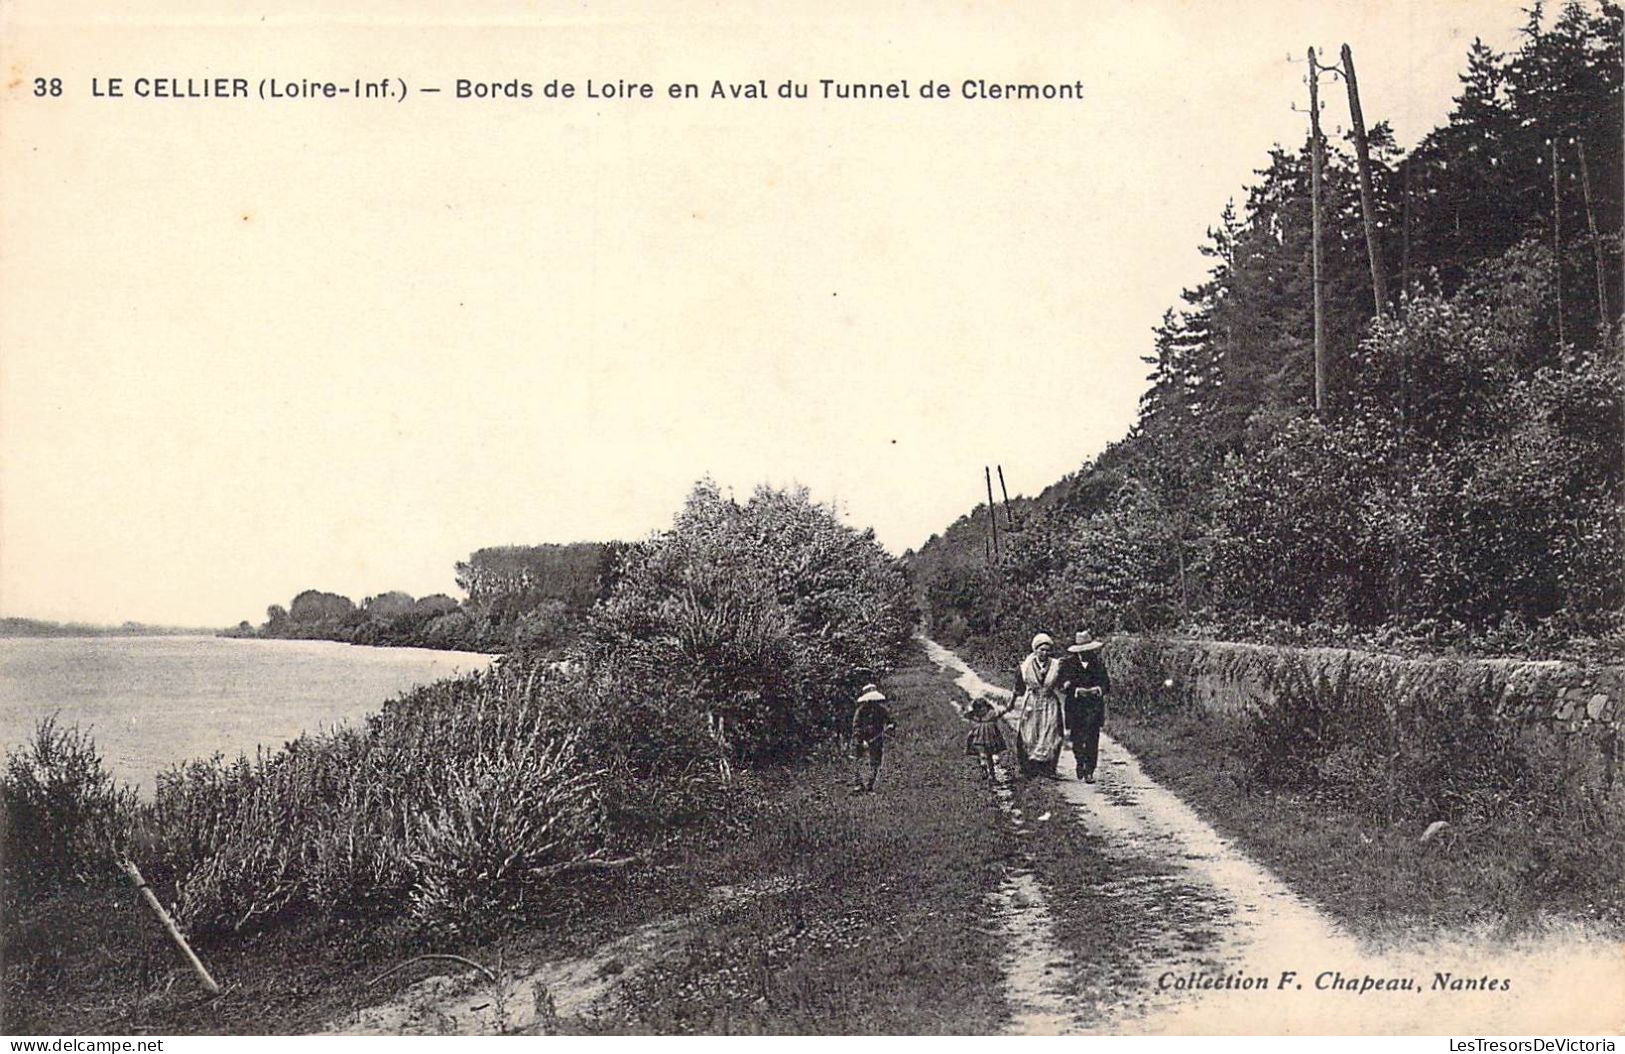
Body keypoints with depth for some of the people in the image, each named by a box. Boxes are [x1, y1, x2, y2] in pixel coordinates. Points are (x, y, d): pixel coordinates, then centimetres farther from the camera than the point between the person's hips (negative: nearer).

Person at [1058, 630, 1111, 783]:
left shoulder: (1099, 662, 7)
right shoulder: (1068, 663, 2)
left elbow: (1107, 684, 10)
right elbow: (1063, 685, 0)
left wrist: (1098, 689, -10)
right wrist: (1077, 691, -15)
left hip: (1094, 706, 0)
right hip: (1075, 706, 0)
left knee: (1092, 739, -6)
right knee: (1077, 738, 1)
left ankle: (1089, 771, -1)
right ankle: (1080, 763, 28)